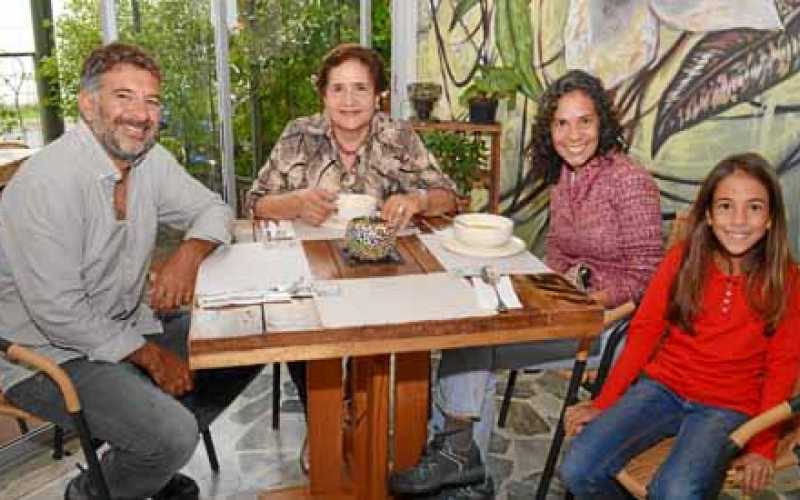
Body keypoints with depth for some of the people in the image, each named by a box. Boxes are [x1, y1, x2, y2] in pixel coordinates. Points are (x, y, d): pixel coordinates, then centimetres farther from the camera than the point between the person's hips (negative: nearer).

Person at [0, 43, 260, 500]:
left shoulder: (149, 158, -3)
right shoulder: (46, 182, -25)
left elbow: (213, 209, 8)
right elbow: (59, 313, -25)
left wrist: (190, 253, -15)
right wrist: (152, 355, -16)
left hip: (128, 324, 8)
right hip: (50, 354, -8)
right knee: (172, 434, -25)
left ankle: (157, 460, 18)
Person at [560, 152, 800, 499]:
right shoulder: (683, 258, -2)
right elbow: (644, 332, -1)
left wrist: (763, 444, -6)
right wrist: (603, 403, -6)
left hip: (727, 407, -1)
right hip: (662, 386, 2)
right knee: (578, 470, -19)